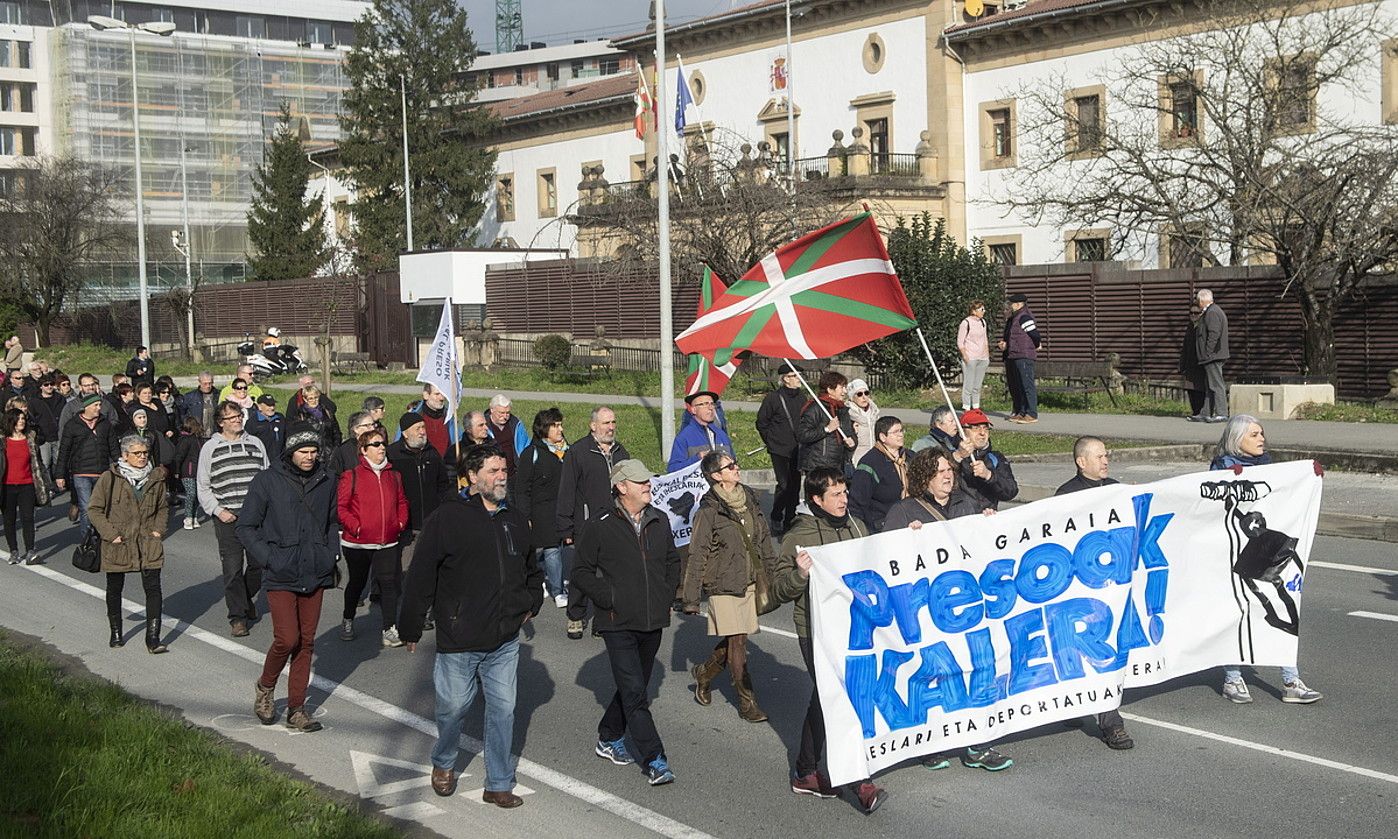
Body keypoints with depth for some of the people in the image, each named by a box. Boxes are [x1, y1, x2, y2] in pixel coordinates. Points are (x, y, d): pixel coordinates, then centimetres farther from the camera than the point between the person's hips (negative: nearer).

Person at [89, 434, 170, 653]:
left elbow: (163, 507, 19)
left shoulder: (156, 478, 4)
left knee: (153, 588, -9)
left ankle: (153, 639, -8)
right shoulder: (109, 479, -6)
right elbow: (94, 510, -3)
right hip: (118, 545, -1)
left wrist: (159, 530, 5)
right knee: (114, 590, 13)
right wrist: (111, 534, -11)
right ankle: (116, 633, 32)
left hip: (149, 544, 1)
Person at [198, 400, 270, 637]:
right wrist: (218, 511, -8)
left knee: (258, 564, 9)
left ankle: (246, 599, 35)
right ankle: (237, 617, 3)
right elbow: (202, 487, 4)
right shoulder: (210, 448, 3)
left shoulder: (255, 443, 11)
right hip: (227, 518, -3)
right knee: (232, 568, -5)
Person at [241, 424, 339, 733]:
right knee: (287, 639, -11)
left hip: (315, 576, 4)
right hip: (280, 576, -4)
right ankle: (265, 688, 17)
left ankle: (296, 709, 16)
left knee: (306, 641, 7)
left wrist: (330, 556, 9)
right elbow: (245, 527, -3)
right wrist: (269, 558, -12)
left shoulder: (326, 483, 8)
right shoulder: (267, 481, -6)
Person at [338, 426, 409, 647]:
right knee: (357, 582, 14)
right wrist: (355, 526, -16)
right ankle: (347, 620, 37)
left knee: (389, 582, -6)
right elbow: (341, 506, -8)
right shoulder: (352, 475, -8)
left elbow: (402, 501, 20)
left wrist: (401, 522, 5)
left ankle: (389, 629, -2)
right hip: (357, 543, -3)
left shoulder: (393, 475, 8)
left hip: (387, 542, 3)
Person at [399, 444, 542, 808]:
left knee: (503, 710, 7)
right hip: (459, 640, -5)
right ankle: (443, 764, 37)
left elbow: (531, 569, 27)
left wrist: (531, 603, 14)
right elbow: (420, 577, -9)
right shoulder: (447, 518, -11)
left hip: (505, 641, 5)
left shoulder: (514, 520, 9)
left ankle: (499, 785, 19)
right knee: (453, 707, 9)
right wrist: (411, 628, -7)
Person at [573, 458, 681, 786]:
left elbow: (672, 560, 22)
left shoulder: (659, 521, 8)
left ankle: (609, 739, 37)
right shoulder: (600, 526, -9)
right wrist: (609, 599, -12)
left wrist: (667, 594, 9)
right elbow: (581, 572, -4)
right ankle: (655, 762, -10)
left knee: (634, 687, 17)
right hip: (619, 624, -6)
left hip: (653, 621, 6)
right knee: (634, 692, -11)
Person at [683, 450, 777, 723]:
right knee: (737, 642, -4)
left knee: (735, 638, 11)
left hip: (749, 582, 6)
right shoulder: (709, 511, -11)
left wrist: (771, 577, 17)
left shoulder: (749, 499, 8)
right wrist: (690, 598, -10)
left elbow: (764, 539, 17)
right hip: (724, 586, -6)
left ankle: (704, 673, 36)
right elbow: (697, 556, -10)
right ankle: (747, 702, 5)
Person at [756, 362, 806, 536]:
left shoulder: (801, 396, 6)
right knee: (784, 484, -11)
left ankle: (790, 520, 16)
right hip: (780, 450, -6)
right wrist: (770, 441, 3)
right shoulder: (773, 398, -10)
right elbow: (761, 422, -1)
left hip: (797, 449, 6)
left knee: (795, 485, 7)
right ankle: (776, 521, 3)